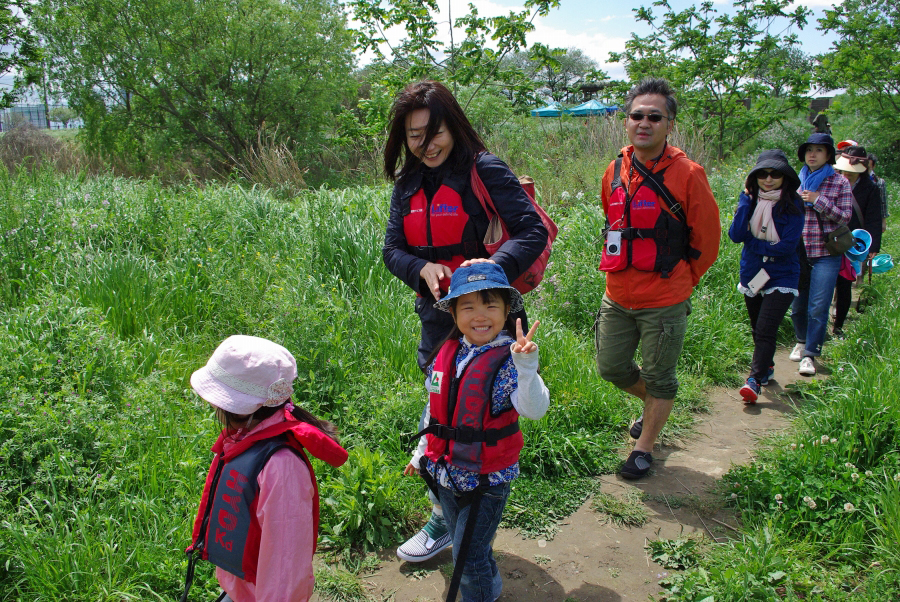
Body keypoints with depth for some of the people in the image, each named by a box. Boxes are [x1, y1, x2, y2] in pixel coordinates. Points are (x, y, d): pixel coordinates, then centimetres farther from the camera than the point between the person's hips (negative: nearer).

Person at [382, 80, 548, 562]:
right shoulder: (407, 184, 9)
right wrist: (423, 268, -17)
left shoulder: (485, 170, -10)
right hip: (435, 317, 6)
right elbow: (393, 249, 5)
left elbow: (532, 232, -17)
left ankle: (445, 521, 21)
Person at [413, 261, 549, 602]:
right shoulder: (447, 353, -3)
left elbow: (534, 410, -37)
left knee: (469, 556, 4)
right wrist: (423, 452, 18)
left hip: (487, 480, -6)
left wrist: (526, 366, -52)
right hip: (445, 472, 6)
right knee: (465, 547, 25)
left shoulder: (507, 361, -20)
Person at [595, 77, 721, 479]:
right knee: (611, 368, 16)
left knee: (659, 379, 9)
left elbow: (707, 238, -5)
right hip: (618, 296, 5)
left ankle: (644, 449, 29)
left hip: (665, 301, -5)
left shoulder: (687, 175, -14)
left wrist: (681, 280, 4)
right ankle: (653, 405, 45)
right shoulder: (615, 171, 2)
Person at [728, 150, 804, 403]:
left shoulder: (793, 205, -10)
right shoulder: (750, 200, -1)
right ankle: (767, 366, 39)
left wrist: (751, 243, -12)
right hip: (752, 275, 5)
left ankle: (755, 380, -10)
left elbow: (788, 245, -17)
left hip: (781, 278, -4)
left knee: (765, 330, -13)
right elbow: (735, 235, -15)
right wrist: (746, 199, -17)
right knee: (757, 330, 18)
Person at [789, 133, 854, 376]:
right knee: (797, 305, 10)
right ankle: (802, 341, 35)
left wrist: (818, 200, -13)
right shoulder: (797, 181, 10)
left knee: (818, 307, -8)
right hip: (797, 252, 3)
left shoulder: (840, 183, 1)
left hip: (825, 254, -3)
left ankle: (810, 354, 1)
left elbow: (844, 217, -4)